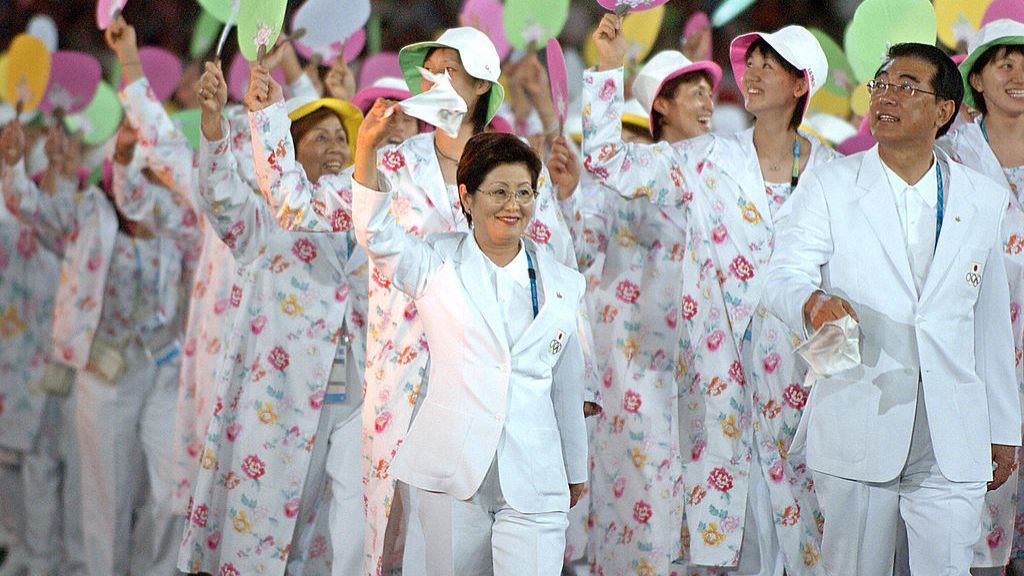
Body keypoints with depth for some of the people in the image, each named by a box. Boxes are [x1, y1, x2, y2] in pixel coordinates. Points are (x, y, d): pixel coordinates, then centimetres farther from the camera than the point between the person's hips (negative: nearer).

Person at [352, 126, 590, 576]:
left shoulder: (562, 283, 9)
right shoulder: (438, 266, 3)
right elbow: (376, 234, -14)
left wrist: (575, 470, 23)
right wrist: (367, 151, -27)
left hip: (533, 482, 1)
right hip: (453, 470, -1)